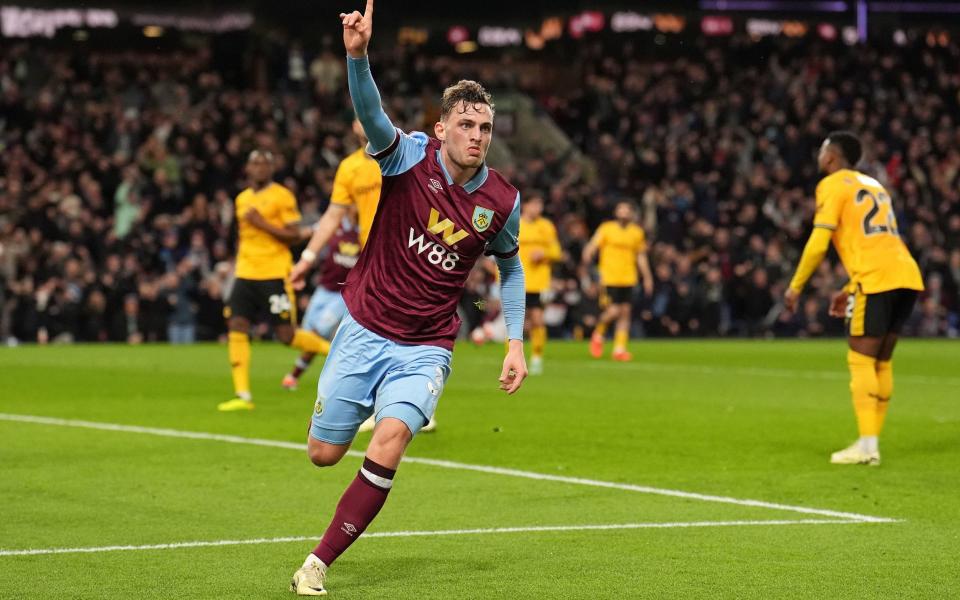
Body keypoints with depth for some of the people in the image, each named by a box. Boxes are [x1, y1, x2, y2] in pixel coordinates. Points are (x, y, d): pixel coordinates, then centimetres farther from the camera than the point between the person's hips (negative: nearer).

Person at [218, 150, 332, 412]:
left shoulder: (282, 196, -5)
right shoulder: (242, 199, 15)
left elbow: (295, 235, -10)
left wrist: (264, 224, -17)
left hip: (275, 275, -6)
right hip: (246, 274, 6)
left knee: (287, 334, -6)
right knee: (236, 327, -7)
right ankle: (242, 395, -5)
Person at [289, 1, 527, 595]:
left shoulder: (502, 201, -4)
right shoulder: (411, 155, -11)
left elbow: (510, 267, 15)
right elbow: (371, 113, -32)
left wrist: (516, 343, 7)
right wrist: (358, 56, -51)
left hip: (426, 347, 0)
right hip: (365, 329, 0)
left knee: (390, 441, -24)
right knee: (324, 453, 5)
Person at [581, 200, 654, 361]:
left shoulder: (637, 232, 10)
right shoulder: (606, 228, 0)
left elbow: (641, 257, 19)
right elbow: (593, 245, -11)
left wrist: (647, 278, 19)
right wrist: (588, 255, -34)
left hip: (628, 279, 4)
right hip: (609, 277, -4)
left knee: (625, 312, 0)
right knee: (613, 311, -13)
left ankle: (620, 349, 6)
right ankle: (598, 335, 15)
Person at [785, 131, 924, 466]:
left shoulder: (833, 184, 3)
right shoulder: (872, 185, 28)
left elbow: (818, 242, -6)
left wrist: (795, 287, 2)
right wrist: (850, 290, 30)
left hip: (877, 279, -8)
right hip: (906, 275, 8)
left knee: (861, 360, -4)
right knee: (882, 362, 13)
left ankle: (867, 446, -10)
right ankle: (871, 442, 13)